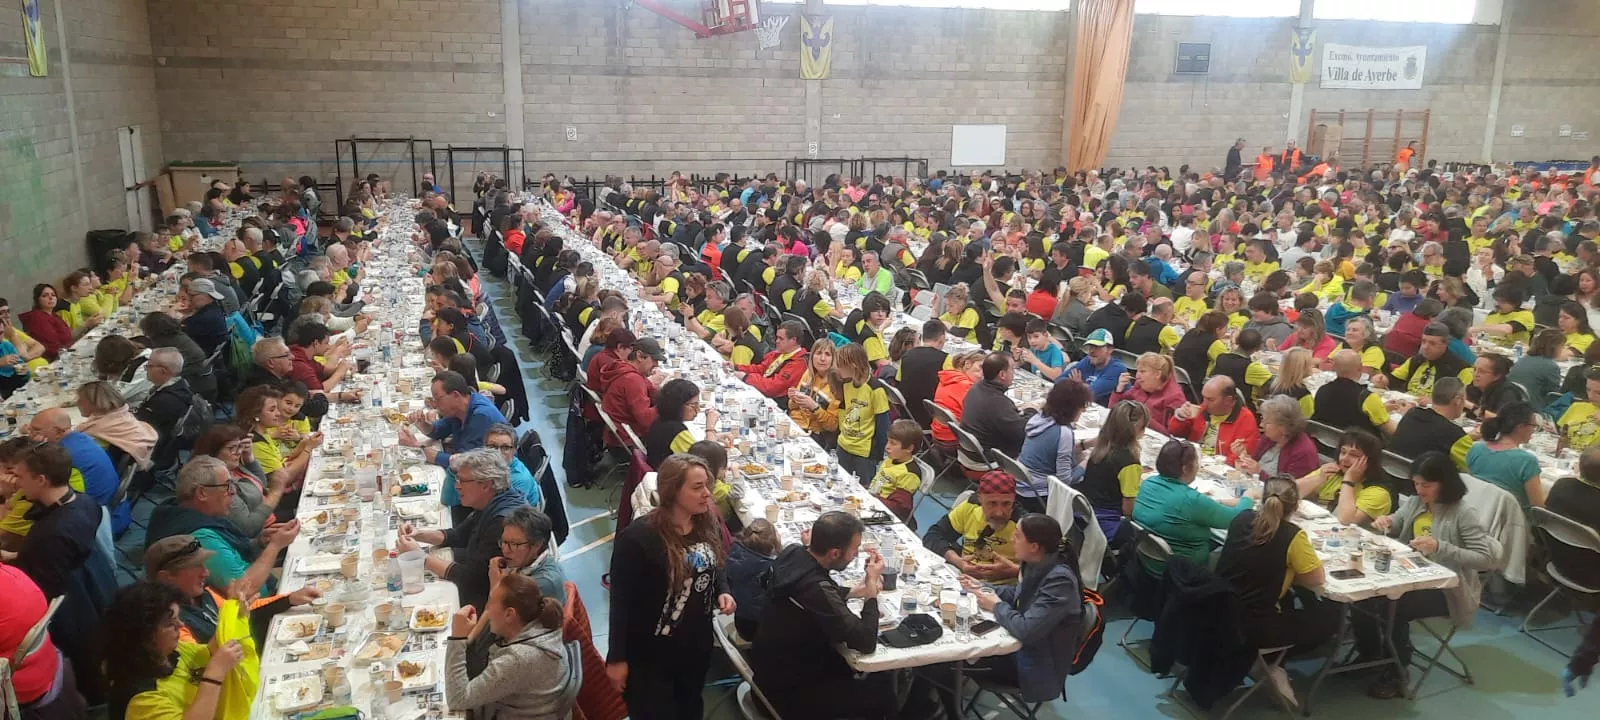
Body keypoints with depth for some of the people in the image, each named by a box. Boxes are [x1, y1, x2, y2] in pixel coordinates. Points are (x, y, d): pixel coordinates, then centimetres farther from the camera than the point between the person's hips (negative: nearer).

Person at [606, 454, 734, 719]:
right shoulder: (637, 538, -26)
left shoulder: (708, 524, -6)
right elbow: (621, 601, -19)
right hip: (650, 653, -6)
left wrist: (722, 592, -8)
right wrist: (617, 658, -14)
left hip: (697, 644, 6)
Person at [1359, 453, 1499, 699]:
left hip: (1445, 588, -7)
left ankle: (1397, 673, -5)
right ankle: (1369, 653, 10)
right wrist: (1384, 523, -8)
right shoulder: (1414, 503, 3)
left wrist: (1440, 547, -33)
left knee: (1394, 607, -28)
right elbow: (1392, 530, 18)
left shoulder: (1462, 515, -18)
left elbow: (1487, 558, -24)